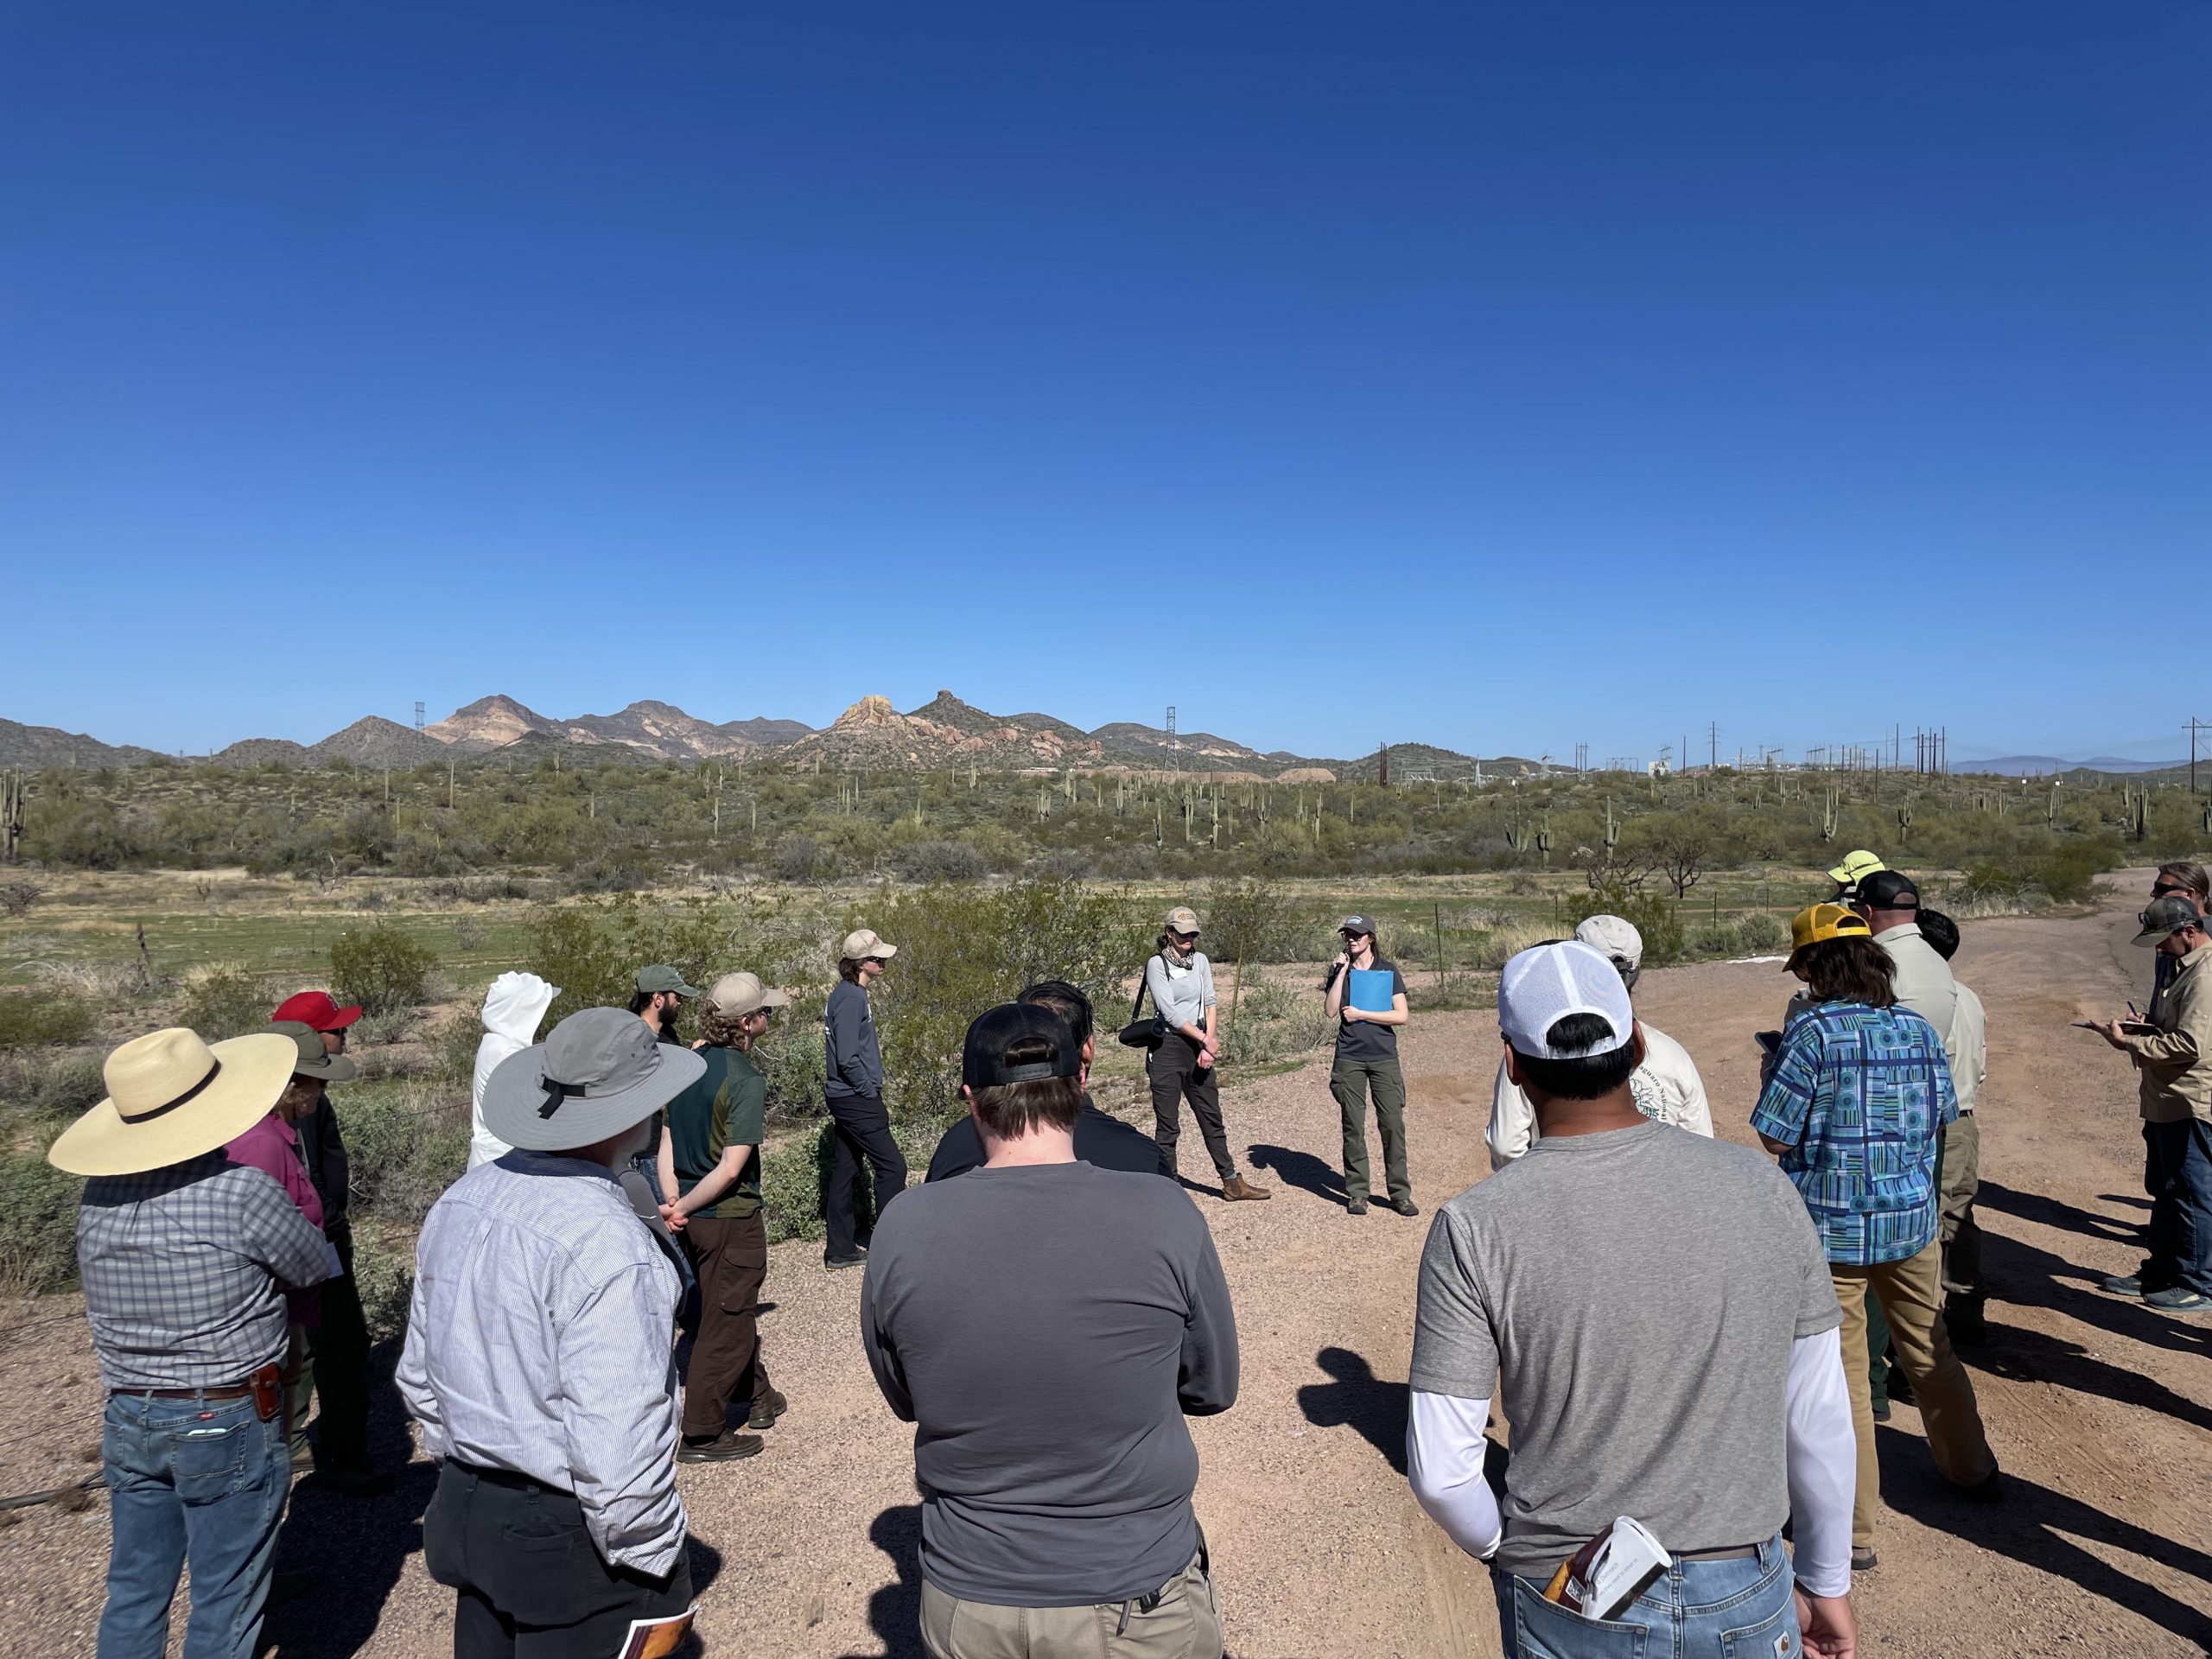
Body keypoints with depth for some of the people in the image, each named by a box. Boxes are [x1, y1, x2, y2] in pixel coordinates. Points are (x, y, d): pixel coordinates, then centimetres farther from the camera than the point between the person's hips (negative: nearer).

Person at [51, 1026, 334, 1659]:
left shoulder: (98, 1195, -4)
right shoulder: (242, 1192, -23)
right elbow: (318, 1269, -8)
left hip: (128, 1420, 6)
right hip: (228, 1423, -6)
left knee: (134, 1594, 21)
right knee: (224, 1606, 10)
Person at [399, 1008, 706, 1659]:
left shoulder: (461, 1200, -1)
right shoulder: (605, 1243, -28)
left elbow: (418, 1374, 10)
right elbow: (616, 1444, -27)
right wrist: (652, 1566, -12)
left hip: (468, 1514, 8)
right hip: (568, 1538, -8)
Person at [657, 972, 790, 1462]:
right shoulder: (746, 1080, -21)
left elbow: (666, 1142, 1)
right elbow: (732, 1168, -23)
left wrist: (675, 1202, -7)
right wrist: (682, 1209, -13)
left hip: (695, 1217, 8)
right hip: (732, 1218, -8)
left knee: (733, 1309, 23)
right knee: (726, 1322, 7)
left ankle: (757, 1398, 41)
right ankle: (702, 1436, 17)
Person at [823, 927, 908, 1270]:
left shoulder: (848, 994, 12)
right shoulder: (851, 998, -19)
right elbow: (847, 1058, -23)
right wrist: (871, 1091, -13)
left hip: (845, 1098, 10)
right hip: (857, 1099, -10)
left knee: (846, 1169, 13)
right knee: (891, 1166, -3)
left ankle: (840, 1248, 21)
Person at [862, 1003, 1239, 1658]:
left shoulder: (901, 1230, -15)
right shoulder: (1166, 1217, -19)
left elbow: (906, 1399, 2)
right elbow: (1212, 1389, -3)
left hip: (966, 1605, 2)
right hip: (1137, 1606, -1)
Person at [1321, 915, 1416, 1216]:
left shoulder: (1388, 970, 4)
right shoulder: (1339, 970, 7)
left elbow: (1402, 1016, -4)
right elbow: (1330, 1011, -7)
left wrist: (1360, 1014, -8)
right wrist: (1341, 972, -10)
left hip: (1384, 1057, -1)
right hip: (1349, 1058, 1)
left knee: (1393, 1125, -2)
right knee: (1353, 1128, 3)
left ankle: (1400, 1193, 9)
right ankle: (1356, 1193, 13)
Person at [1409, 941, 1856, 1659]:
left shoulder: (1473, 1229, -20)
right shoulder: (1761, 1185, -12)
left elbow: (1440, 1471, -15)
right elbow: (1819, 1420, -2)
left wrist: (1501, 1549, 6)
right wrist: (1826, 1581, 13)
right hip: (1746, 1600, 2)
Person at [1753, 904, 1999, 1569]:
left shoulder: (1812, 1031, -18)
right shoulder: (1918, 1029, 0)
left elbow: (1775, 1138, -17)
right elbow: (1942, 1115, 12)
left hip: (1832, 1227, -5)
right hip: (1912, 1219, 6)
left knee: (1841, 1376, 5)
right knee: (1929, 1349, 26)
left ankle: (1854, 1530, 15)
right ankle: (1971, 1469, 46)